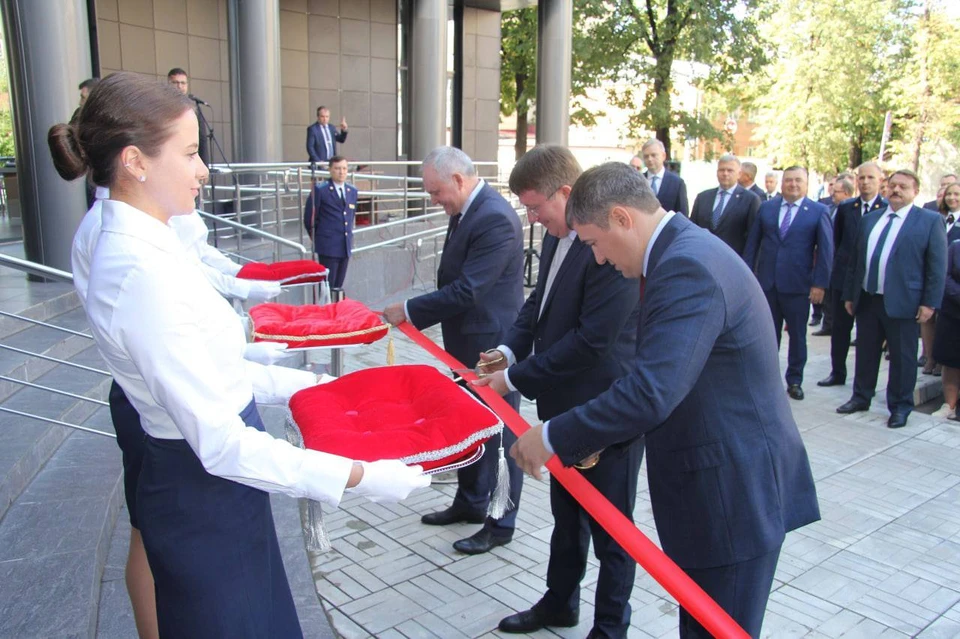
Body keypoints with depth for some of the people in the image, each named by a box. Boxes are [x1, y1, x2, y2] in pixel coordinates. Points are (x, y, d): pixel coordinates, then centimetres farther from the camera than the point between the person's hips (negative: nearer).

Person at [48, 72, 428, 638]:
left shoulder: (144, 247, 2)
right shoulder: (143, 273, -28)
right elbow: (220, 442, -28)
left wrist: (302, 383, 13)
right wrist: (359, 477, -27)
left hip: (210, 490, 9)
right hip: (203, 502, -9)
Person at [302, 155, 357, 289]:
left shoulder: (352, 191, 12)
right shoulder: (320, 190, -5)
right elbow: (309, 218, -2)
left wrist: (348, 233, 15)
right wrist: (317, 237, 4)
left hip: (346, 246, 5)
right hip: (328, 246, -5)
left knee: (338, 286, 10)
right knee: (327, 286, -3)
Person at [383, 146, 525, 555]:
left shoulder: (495, 219, -23)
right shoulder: (466, 211, 8)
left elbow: (467, 290, -27)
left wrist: (409, 311, -20)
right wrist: (416, 313, 9)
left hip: (493, 345, -10)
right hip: (468, 343, 10)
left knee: (498, 431, 4)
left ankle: (500, 524, 20)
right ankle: (470, 503, 39)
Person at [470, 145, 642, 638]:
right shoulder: (556, 237, 2)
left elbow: (591, 340, -28)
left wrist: (517, 378, -20)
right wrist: (512, 348, -3)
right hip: (564, 403, 9)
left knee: (610, 527, 11)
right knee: (566, 514, 25)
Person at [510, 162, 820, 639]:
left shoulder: (687, 267, -24)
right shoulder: (684, 251, 9)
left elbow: (651, 392, -32)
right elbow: (658, 379, 14)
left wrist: (552, 438, -22)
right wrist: (599, 436, 11)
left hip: (733, 493, -10)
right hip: (722, 480, 10)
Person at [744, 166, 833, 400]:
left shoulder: (818, 211, 0)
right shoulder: (766, 208, 7)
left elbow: (826, 250, -2)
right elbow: (752, 243, 9)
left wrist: (820, 283, -8)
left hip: (798, 285, -2)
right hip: (767, 282, 2)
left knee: (797, 335, 8)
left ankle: (794, 381, 21)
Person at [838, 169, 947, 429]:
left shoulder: (930, 220, -2)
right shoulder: (869, 219, 12)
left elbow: (937, 265, -5)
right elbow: (855, 260, 14)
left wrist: (930, 302, -10)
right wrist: (849, 294, 12)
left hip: (902, 302, -4)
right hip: (867, 299, 4)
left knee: (902, 357, 5)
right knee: (865, 352, 14)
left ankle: (900, 407, 19)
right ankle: (861, 397, 30)